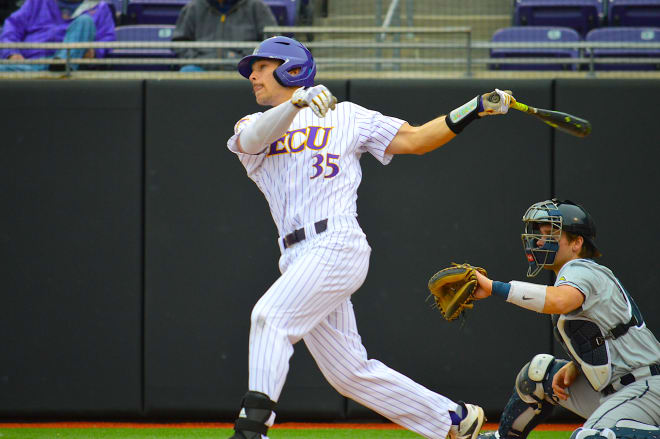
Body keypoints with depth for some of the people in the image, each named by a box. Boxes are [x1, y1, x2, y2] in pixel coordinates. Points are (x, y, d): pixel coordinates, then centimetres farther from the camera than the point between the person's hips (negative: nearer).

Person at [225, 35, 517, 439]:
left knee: (271, 315, -26)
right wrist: (297, 102, -24)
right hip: (298, 260, 5)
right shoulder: (252, 128, 20)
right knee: (349, 371, 5)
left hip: (337, 245, -5)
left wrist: (476, 109, 5)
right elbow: (252, 139, -6)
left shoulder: (346, 116, 14)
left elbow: (414, 140, 13)